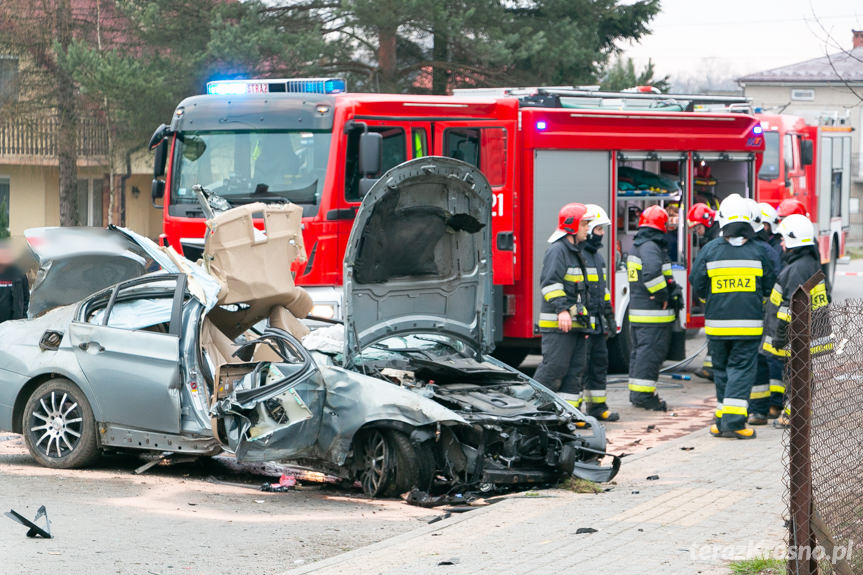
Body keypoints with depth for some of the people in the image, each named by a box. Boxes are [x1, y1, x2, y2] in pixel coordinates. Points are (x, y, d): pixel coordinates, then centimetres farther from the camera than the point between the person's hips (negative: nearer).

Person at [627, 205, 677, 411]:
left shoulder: (636, 247, 18)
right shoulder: (651, 247, -15)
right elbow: (652, 273, -30)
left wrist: (672, 288, 12)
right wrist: (663, 297, -19)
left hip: (637, 309, 10)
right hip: (653, 314, -10)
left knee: (640, 352, 15)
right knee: (651, 352, -8)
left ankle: (636, 393, 21)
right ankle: (643, 395, -10)